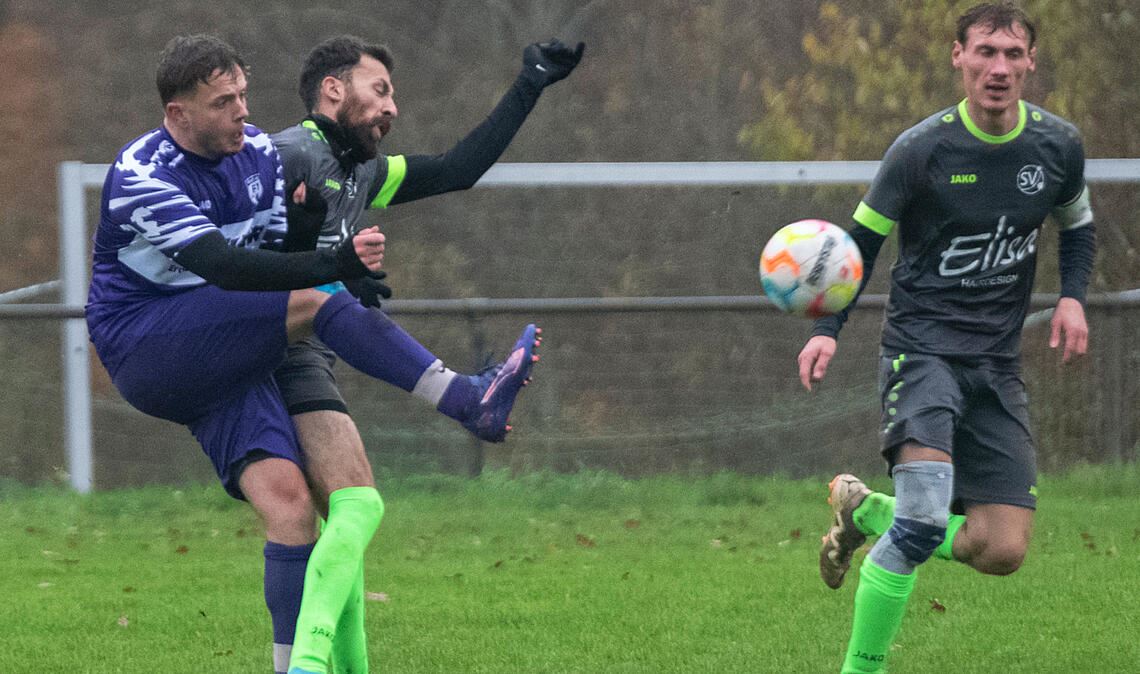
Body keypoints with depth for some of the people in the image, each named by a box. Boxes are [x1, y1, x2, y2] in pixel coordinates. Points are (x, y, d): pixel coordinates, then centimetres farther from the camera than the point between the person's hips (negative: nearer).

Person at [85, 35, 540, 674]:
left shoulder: (259, 150, 7)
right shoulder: (141, 177, -17)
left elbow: (273, 256, 11)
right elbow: (222, 265, -29)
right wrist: (334, 265, -39)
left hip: (220, 360, 7)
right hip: (145, 350, -7)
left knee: (287, 499, -15)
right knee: (318, 303, -26)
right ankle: (471, 399, -26)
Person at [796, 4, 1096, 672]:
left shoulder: (1059, 145, 1)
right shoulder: (922, 148, -9)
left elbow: (1078, 227, 21)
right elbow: (860, 243, 0)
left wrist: (1073, 297, 1)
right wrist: (827, 330, -14)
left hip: (998, 363, 5)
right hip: (923, 347, -4)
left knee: (1003, 551, -4)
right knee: (925, 520, -26)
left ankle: (866, 510, 21)